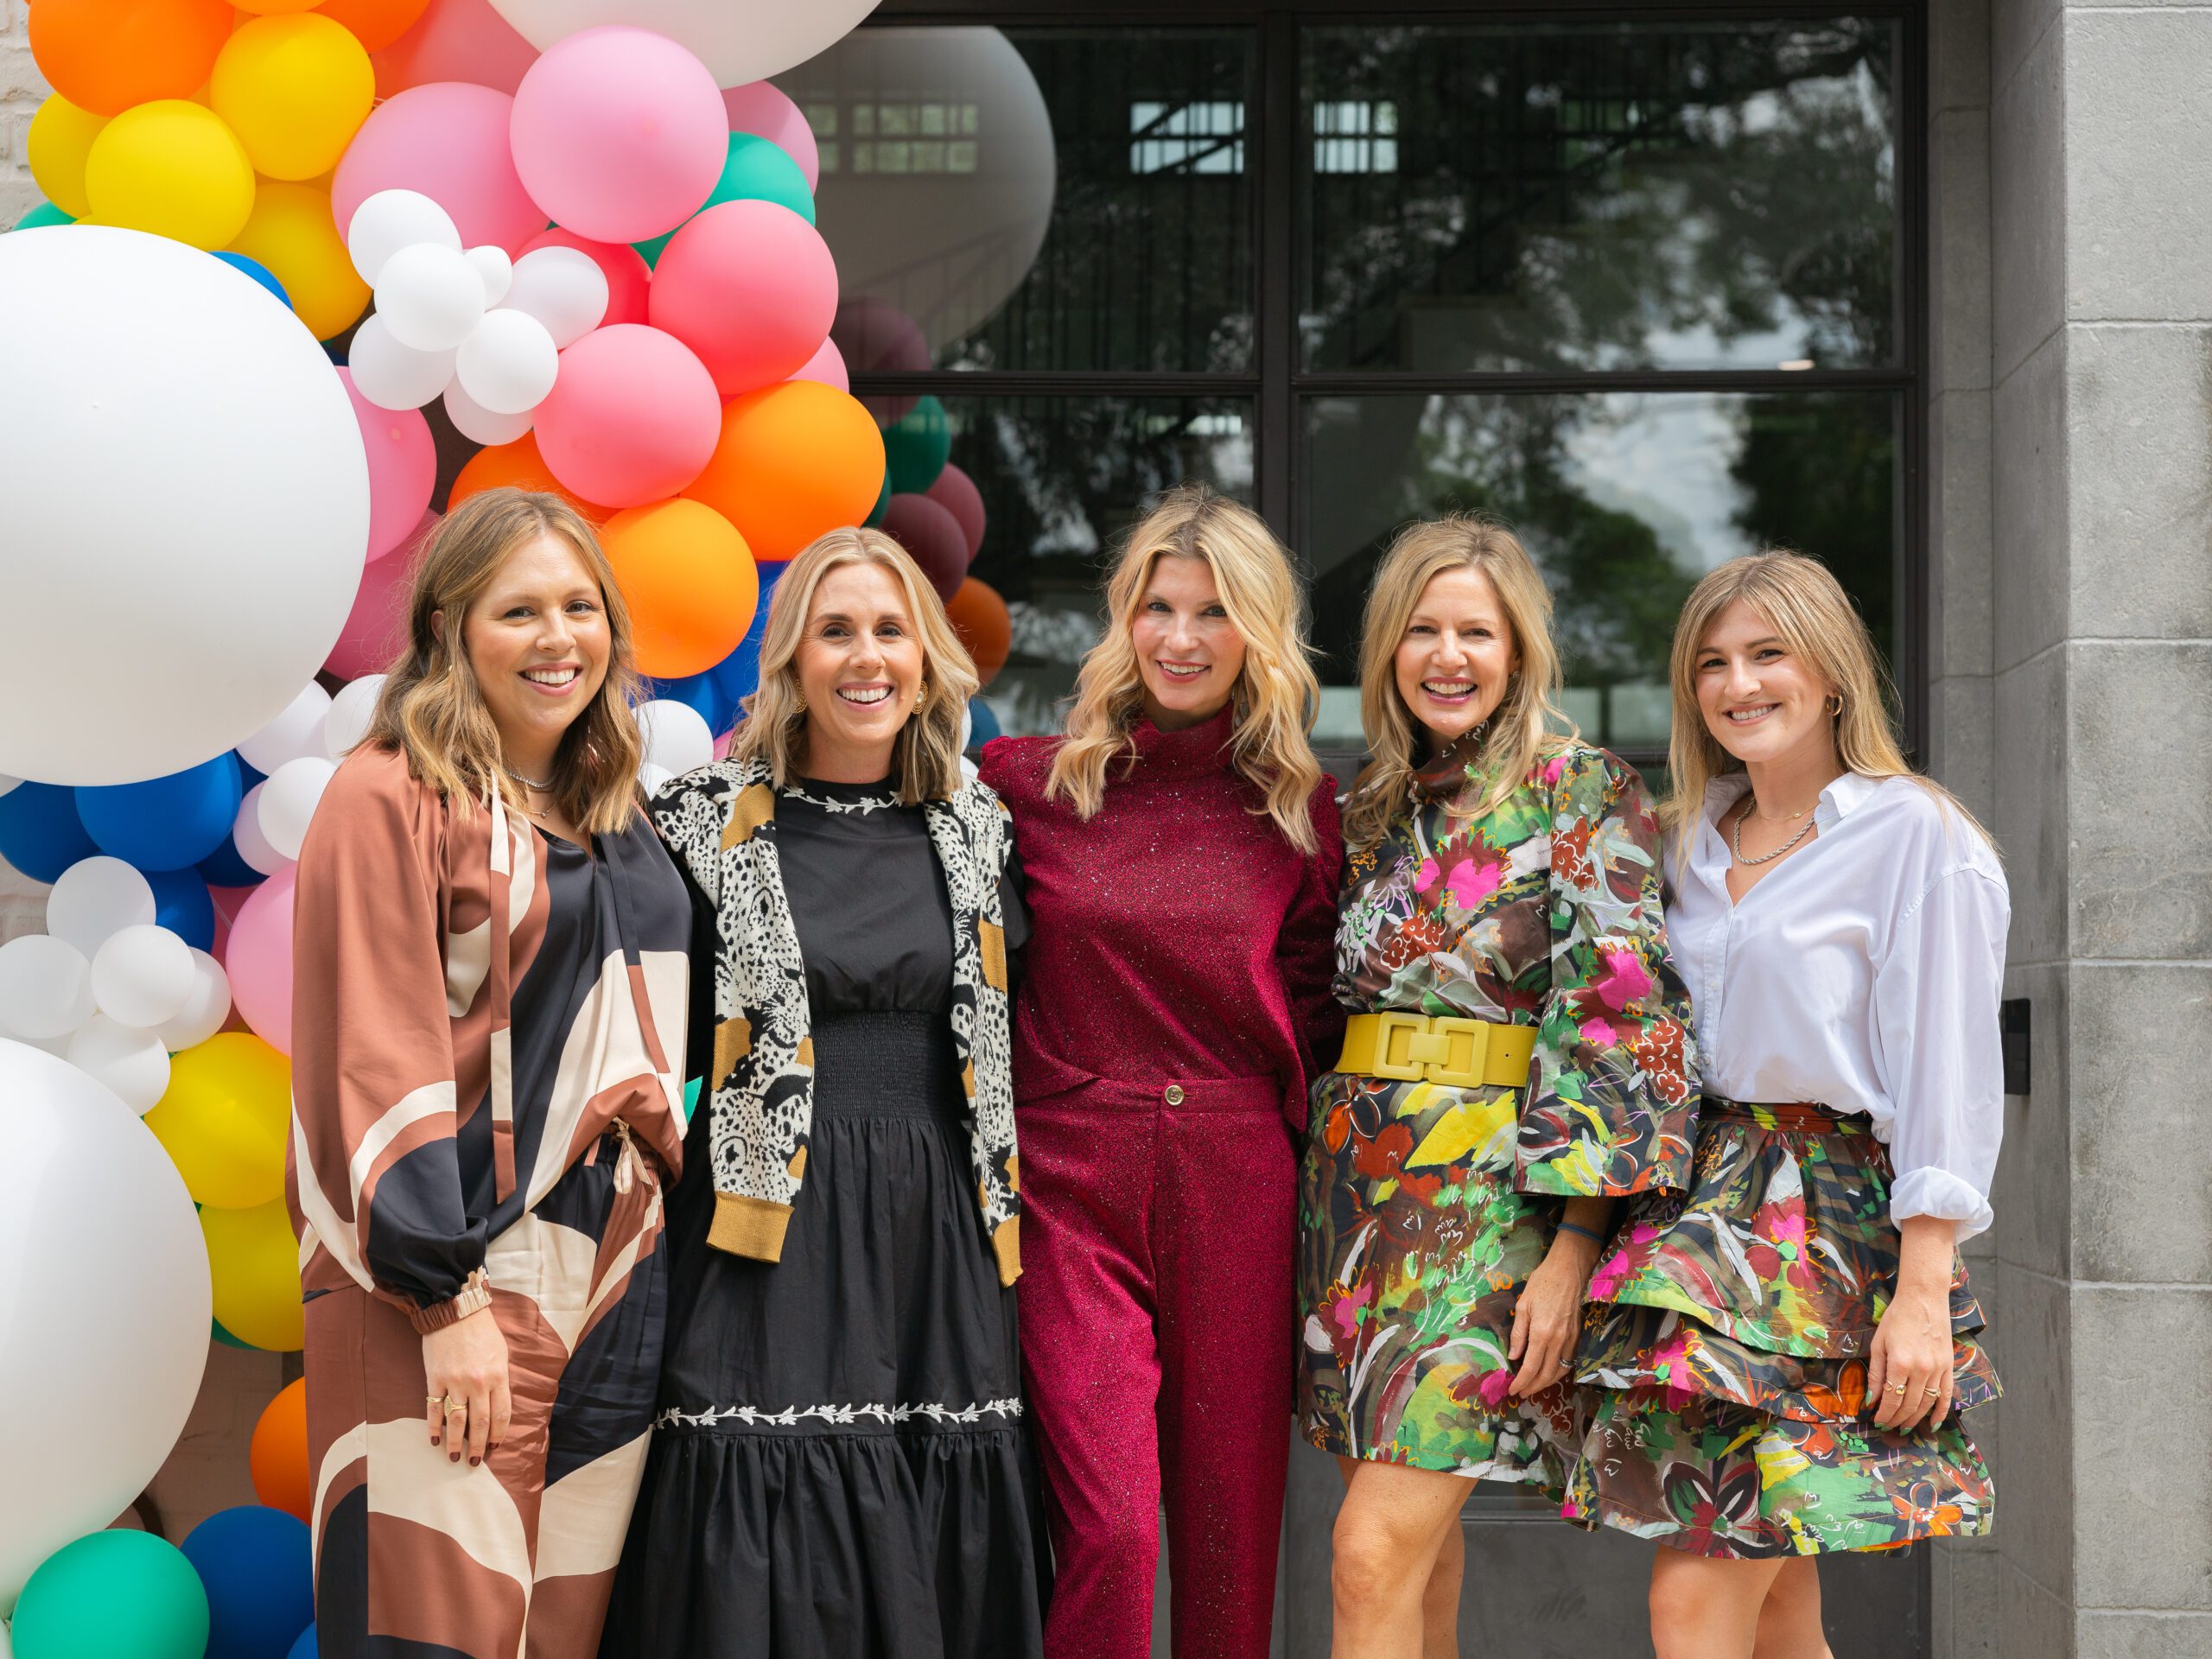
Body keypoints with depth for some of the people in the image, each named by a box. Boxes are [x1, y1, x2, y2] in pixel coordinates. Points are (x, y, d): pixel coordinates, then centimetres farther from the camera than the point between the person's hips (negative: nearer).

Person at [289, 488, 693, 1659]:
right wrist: (448, 1303, -18)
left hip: (612, 1275, 7)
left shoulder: (614, 813, 15)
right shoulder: (390, 798, -7)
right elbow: (380, 1057, -13)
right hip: (454, 1280, -7)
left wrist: (664, 1219, 15)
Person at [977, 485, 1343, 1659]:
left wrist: (1288, 1096, 3)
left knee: (1230, 1520, 8)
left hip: (1238, 1185, 2)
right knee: (1107, 1526, -11)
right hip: (1073, 1178, -2)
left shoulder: (1298, 809, 8)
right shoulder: (1030, 783, 2)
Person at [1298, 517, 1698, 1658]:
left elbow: (1622, 1020, -10)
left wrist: (1573, 1247, -16)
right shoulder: (1373, 807, 14)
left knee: (1375, 1555, -13)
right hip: (1357, 1179, 6)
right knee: (1415, 1537, 9)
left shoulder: (1581, 794, -4)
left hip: (1496, 1193, -6)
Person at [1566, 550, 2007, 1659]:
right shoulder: (1690, 845, 16)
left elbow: (1945, 1076, -9)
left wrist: (1924, 1291, -16)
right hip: (1700, 1212, 6)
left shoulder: (1916, 838, -4)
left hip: (1837, 1223, -6)